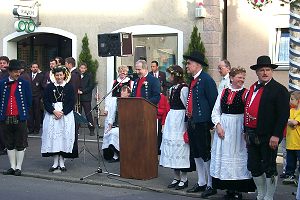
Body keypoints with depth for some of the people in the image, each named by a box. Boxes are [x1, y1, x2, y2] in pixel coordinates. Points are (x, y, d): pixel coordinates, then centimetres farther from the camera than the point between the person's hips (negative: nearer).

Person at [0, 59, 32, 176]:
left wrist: (24, 112, 4)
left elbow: (29, 101, 4)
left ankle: (18, 167, 12)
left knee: (20, 144, 3)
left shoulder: (24, 83, 0)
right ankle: (12, 167, 20)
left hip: (20, 118, -2)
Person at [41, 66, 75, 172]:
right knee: (53, 137, -1)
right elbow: (46, 102, 2)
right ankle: (55, 162, 8)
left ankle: (62, 163, 6)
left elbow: (72, 103, -1)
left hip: (66, 115, -1)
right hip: (52, 115, 1)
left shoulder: (69, 87, 4)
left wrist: (62, 112, -12)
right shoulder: (49, 87, 7)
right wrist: (54, 111, -12)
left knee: (64, 137, -2)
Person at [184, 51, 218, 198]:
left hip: (202, 123, -9)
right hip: (192, 122, 9)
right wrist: (189, 119, 15)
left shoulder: (206, 80, -12)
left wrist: (211, 122, -13)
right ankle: (201, 183, 26)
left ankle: (211, 185, 6)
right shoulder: (193, 80, 15)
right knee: (196, 154, 15)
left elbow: (213, 102, -14)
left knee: (206, 154, -3)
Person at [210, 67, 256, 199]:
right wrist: (218, 125, -6)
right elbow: (215, 112, 8)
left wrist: (246, 130, -17)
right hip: (223, 128, 4)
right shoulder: (223, 92, 8)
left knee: (237, 157, 0)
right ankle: (229, 188, 18)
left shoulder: (246, 93, -3)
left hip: (238, 128, -4)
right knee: (224, 156, 7)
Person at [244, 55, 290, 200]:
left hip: (268, 137, -7)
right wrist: (246, 131, 16)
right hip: (252, 136, 7)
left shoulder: (279, 89, -9)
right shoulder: (253, 88, 14)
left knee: (269, 168, 3)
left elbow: (284, 115, -15)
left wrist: (276, 135, -20)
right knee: (253, 167, 14)